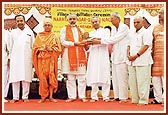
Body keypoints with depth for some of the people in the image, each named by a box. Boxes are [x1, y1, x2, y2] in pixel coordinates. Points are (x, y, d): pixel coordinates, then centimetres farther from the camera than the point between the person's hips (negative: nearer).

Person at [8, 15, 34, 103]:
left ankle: (25, 97, 5)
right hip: (15, 59, 1)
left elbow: (33, 46, 9)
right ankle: (15, 97, 5)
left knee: (26, 78, -2)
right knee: (15, 78, -1)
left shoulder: (29, 32, 9)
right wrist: (9, 58, 8)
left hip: (27, 59, 0)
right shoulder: (13, 32, 11)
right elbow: (10, 46, 13)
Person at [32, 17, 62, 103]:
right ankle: (43, 96, 5)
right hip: (41, 59, 1)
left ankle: (51, 96, 3)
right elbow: (35, 48, 7)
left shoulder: (54, 36, 7)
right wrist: (41, 49, -12)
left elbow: (58, 49, 2)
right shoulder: (39, 36, 10)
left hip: (51, 60, 0)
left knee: (51, 77, -4)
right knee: (42, 77, -2)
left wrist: (50, 49, -15)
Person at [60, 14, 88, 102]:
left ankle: (82, 96, 4)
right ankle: (72, 96, 5)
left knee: (82, 77, -1)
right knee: (70, 77, 0)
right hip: (69, 54, -2)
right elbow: (63, 42, -4)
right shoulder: (64, 29, 7)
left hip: (80, 55, 2)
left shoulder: (81, 30, 18)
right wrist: (74, 43, -11)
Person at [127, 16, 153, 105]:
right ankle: (135, 100, 15)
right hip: (132, 62, 8)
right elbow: (129, 46, 22)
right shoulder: (133, 34, 21)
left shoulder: (146, 33, -3)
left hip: (142, 62, -8)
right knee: (132, 81, 8)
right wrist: (128, 55, 3)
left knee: (142, 82, -7)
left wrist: (136, 56, -15)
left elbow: (146, 46, -13)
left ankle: (143, 100, -2)